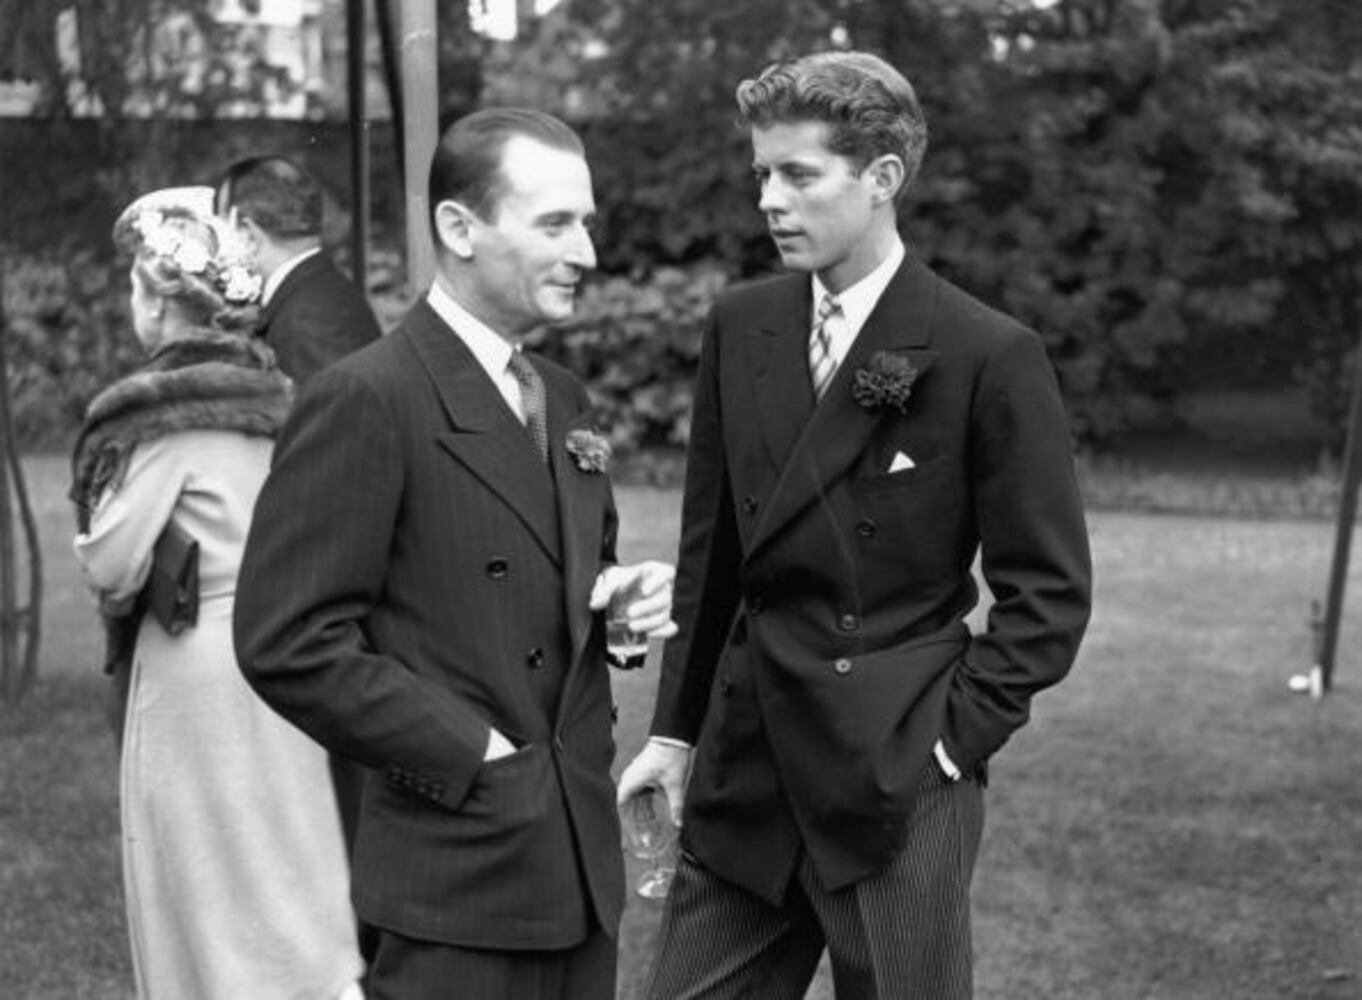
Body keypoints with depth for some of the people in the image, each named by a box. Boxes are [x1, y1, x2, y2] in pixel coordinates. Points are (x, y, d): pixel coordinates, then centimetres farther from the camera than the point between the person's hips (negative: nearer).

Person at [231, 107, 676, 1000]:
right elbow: (290, 644, -16)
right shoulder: (365, 400, -12)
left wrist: (623, 596, 3)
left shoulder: (563, 401, 14)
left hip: (580, 856, 7)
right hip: (459, 875, -7)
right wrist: (474, 756, -14)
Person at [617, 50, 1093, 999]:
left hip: (897, 778, -5)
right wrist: (676, 729, 10)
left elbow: (1049, 591, -6)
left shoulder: (989, 356, -10)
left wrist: (956, 737, -10)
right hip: (744, 767, 5)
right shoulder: (740, 328, 6)